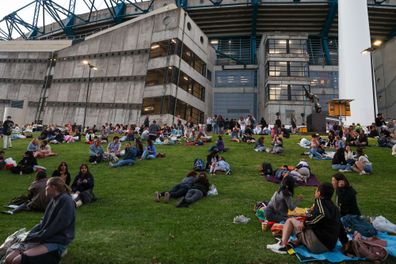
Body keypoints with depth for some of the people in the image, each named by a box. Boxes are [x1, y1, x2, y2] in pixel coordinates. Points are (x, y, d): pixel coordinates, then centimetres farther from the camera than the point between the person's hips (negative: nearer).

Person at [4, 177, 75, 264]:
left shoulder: (66, 200, -17)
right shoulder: (54, 200, 11)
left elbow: (55, 228, -19)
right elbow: (44, 222, 15)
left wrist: (34, 237, -11)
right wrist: (30, 235, 1)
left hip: (57, 242, -8)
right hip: (42, 238, 8)